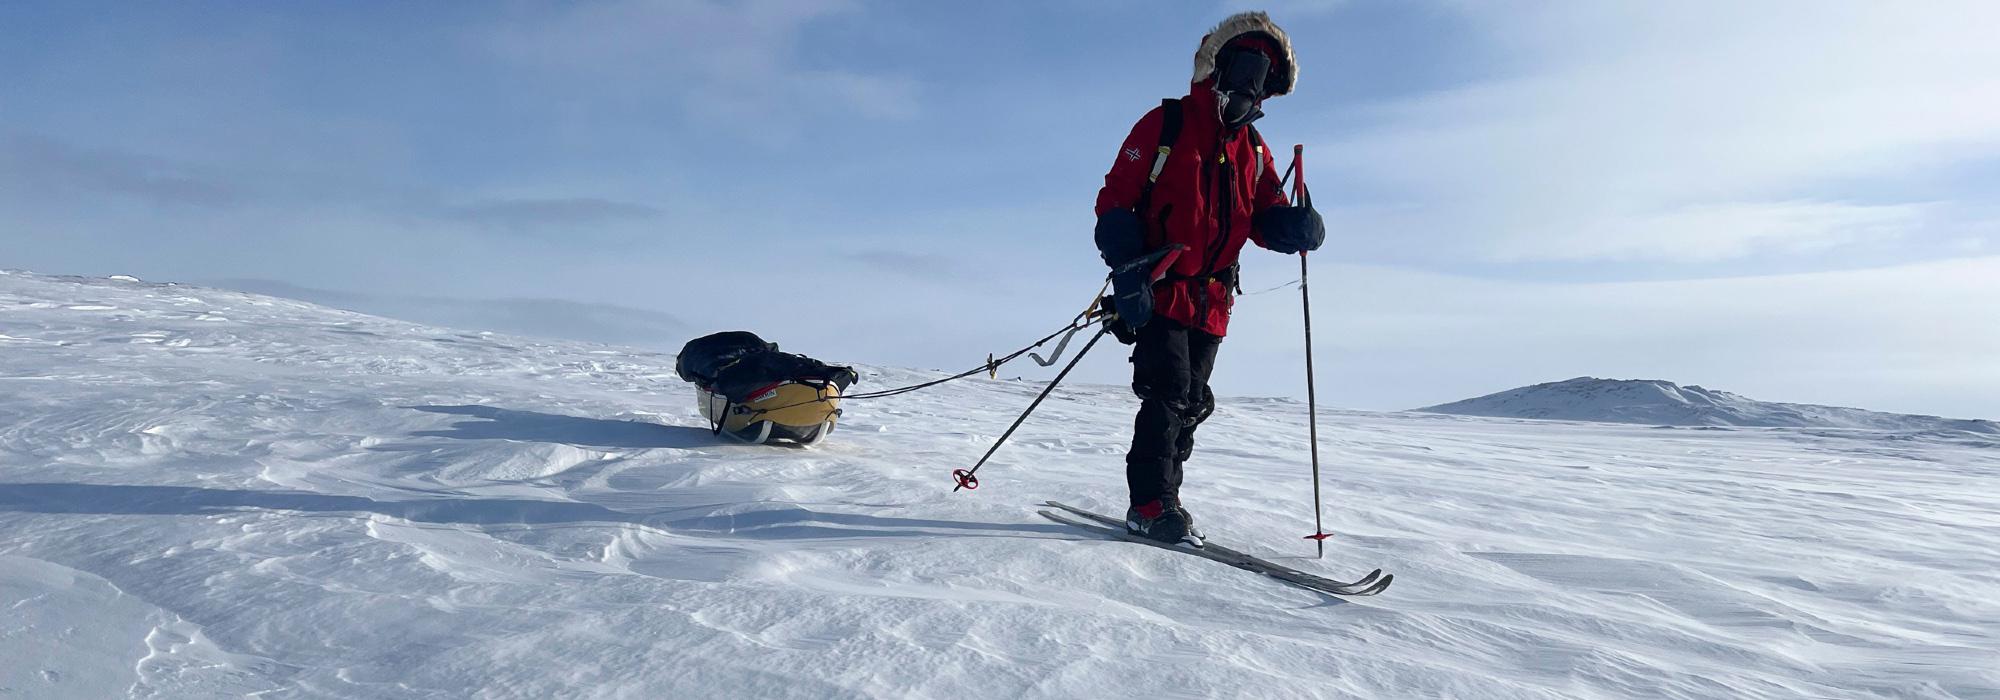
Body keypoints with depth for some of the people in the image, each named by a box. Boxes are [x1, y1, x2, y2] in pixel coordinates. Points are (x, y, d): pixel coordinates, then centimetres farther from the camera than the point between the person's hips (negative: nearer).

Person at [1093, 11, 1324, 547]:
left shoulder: (1253, 150, 13)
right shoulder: (1165, 125, -4)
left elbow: (1265, 218, 9)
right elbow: (1115, 201, -8)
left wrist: (1296, 227, -17)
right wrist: (1127, 273, -20)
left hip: (1211, 302, 6)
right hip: (1159, 293, -6)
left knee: (1192, 404, 9)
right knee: (1169, 392, -15)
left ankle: (1160, 498, 20)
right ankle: (1150, 505, -8)